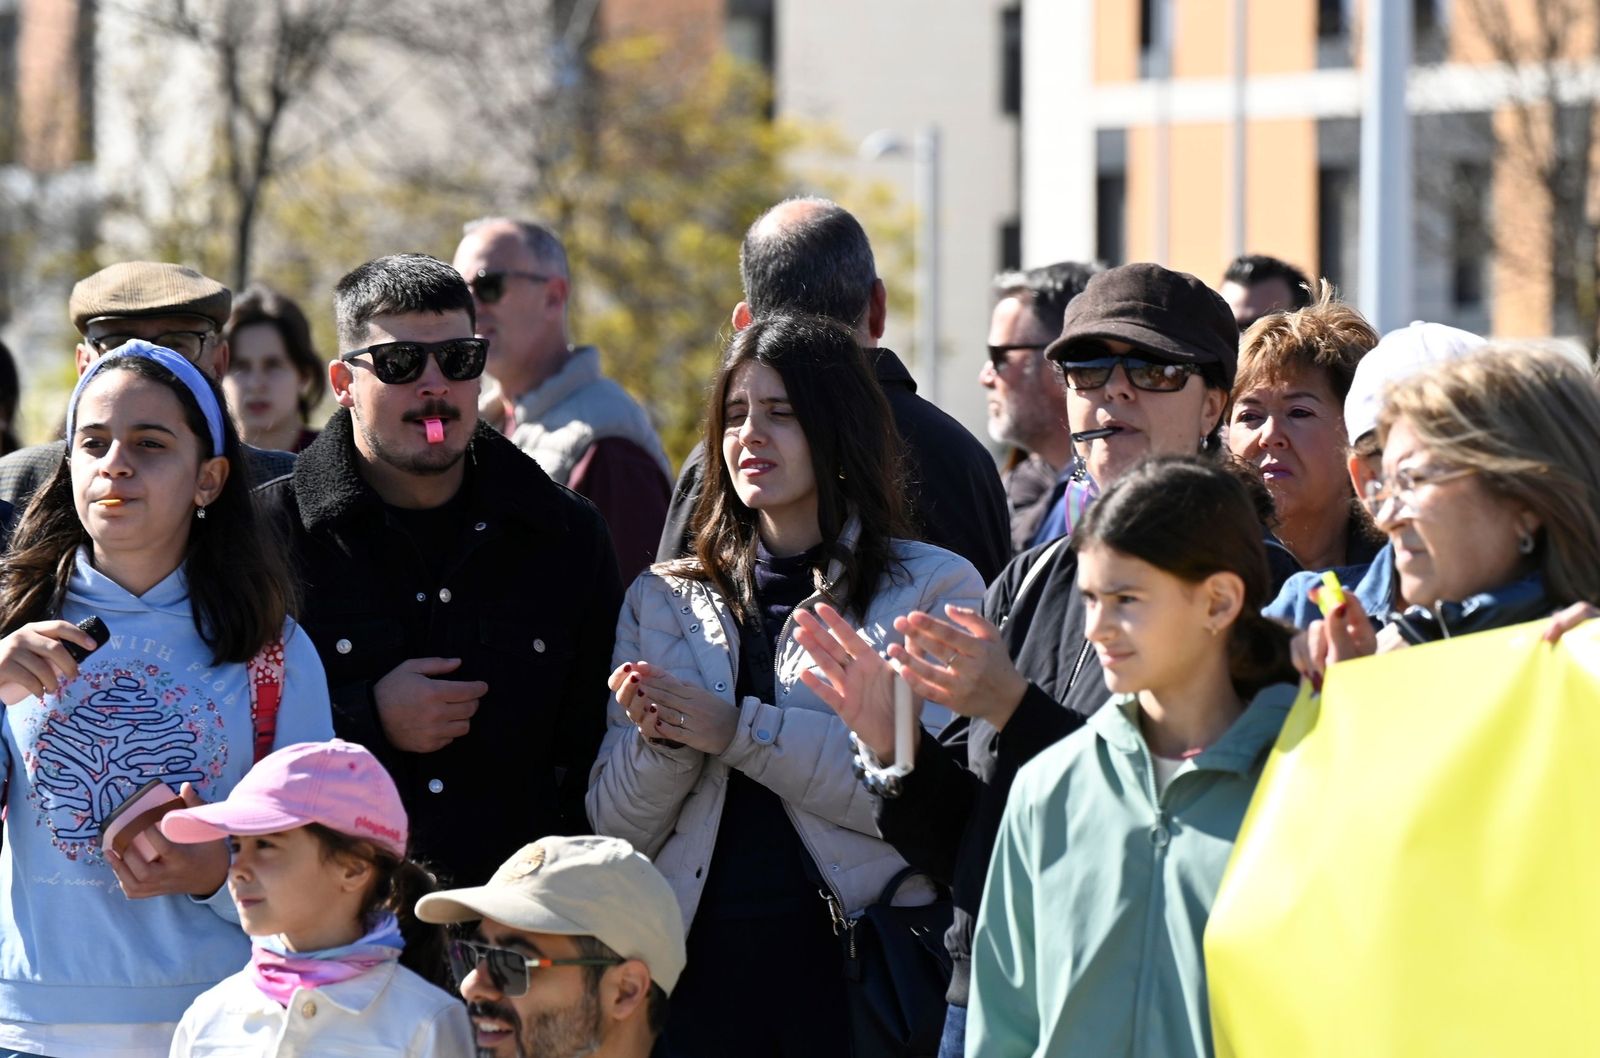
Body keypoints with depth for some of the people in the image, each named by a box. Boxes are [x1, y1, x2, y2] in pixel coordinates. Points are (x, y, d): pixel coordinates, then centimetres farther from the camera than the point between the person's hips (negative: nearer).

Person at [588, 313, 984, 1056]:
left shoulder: (933, 589, 2)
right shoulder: (663, 599, 13)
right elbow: (616, 829, 10)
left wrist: (739, 731, -14)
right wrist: (661, 742, -11)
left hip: (855, 972, -3)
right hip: (702, 962, 3)